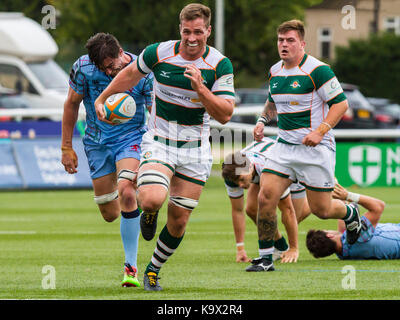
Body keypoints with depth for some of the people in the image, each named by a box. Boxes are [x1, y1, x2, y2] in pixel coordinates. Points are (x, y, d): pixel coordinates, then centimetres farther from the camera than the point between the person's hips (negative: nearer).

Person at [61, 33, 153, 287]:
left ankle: (131, 267, -21)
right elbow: (72, 104, 3)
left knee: (126, 193, -27)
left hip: (131, 138, -3)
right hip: (97, 142, 3)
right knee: (110, 214, 4)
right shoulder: (83, 67, -12)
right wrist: (67, 148, 5)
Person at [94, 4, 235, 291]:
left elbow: (225, 114, -13)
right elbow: (131, 73, 13)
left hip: (195, 149, 1)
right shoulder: (158, 53, -8)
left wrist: (200, 88, -27)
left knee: (178, 220, 3)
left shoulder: (220, 65, -9)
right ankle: (150, 214, 12)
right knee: (152, 200, -27)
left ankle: (153, 271, 28)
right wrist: (102, 98, 19)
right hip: (158, 143, -1)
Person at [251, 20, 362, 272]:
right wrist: (262, 121, 8)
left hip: (316, 148, -6)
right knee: (265, 197, -11)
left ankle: (350, 214, 37)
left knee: (321, 210, 1)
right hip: (284, 146, 6)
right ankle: (266, 258, -3)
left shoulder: (317, 70, -13)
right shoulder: (275, 72, 9)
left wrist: (320, 132, -22)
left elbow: (341, 103, -13)